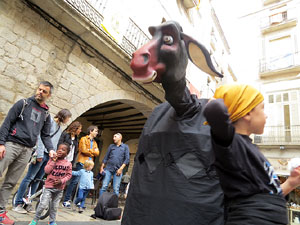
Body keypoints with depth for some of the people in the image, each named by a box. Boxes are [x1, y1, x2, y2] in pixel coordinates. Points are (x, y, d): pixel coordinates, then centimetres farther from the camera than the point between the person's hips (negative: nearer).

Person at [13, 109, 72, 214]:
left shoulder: (60, 128, 18)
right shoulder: (50, 120, -6)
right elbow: (41, 137, -13)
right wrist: (40, 154, -18)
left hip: (49, 156, 7)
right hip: (42, 153, -7)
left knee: (38, 179, 9)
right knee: (29, 177, -2)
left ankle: (28, 203, 16)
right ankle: (18, 203, 8)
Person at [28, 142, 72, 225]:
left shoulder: (68, 164, -4)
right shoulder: (52, 160, -4)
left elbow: (69, 175, -2)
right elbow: (46, 171, -13)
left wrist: (61, 181, -16)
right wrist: (53, 161, -19)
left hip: (60, 188, 2)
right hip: (49, 186, -1)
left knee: (54, 206, 13)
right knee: (43, 204, -6)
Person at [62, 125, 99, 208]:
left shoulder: (95, 143, 19)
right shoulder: (83, 139, 1)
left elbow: (97, 153, 7)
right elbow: (83, 150, -11)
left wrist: (89, 150, -7)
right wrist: (93, 153, 0)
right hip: (82, 163, -6)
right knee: (75, 181, -6)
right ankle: (66, 200, 1)